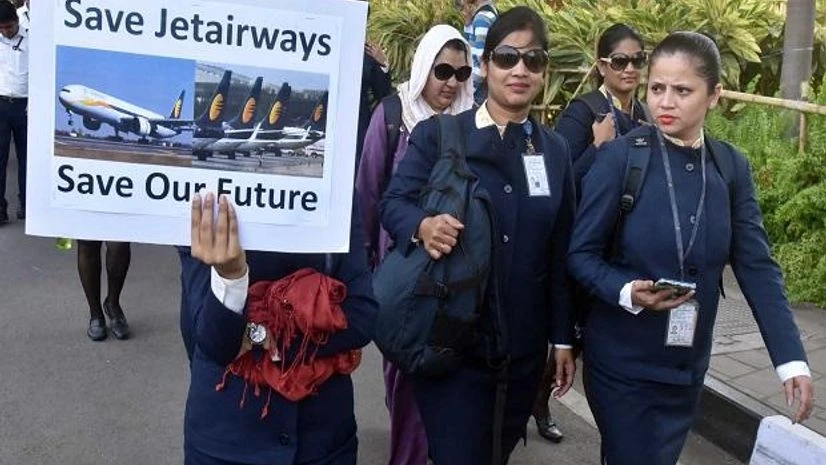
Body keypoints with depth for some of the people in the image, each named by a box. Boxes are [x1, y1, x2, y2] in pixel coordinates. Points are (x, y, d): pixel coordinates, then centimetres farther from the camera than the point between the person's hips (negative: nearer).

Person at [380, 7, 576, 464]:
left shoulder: (555, 150, 7)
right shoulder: (438, 134, -4)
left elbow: (560, 252, 8)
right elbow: (393, 202, -9)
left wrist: (563, 338, 8)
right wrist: (423, 225, -32)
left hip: (523, 346, 4)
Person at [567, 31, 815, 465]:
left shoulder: (731, 167, -1)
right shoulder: (619, 157, -12)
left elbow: (757, 267, -3)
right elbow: (581, 253, -9)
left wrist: (791, 359, -10)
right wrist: (627, 292, -27)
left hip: (688, 365, 4)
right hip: (622, 362, -4)